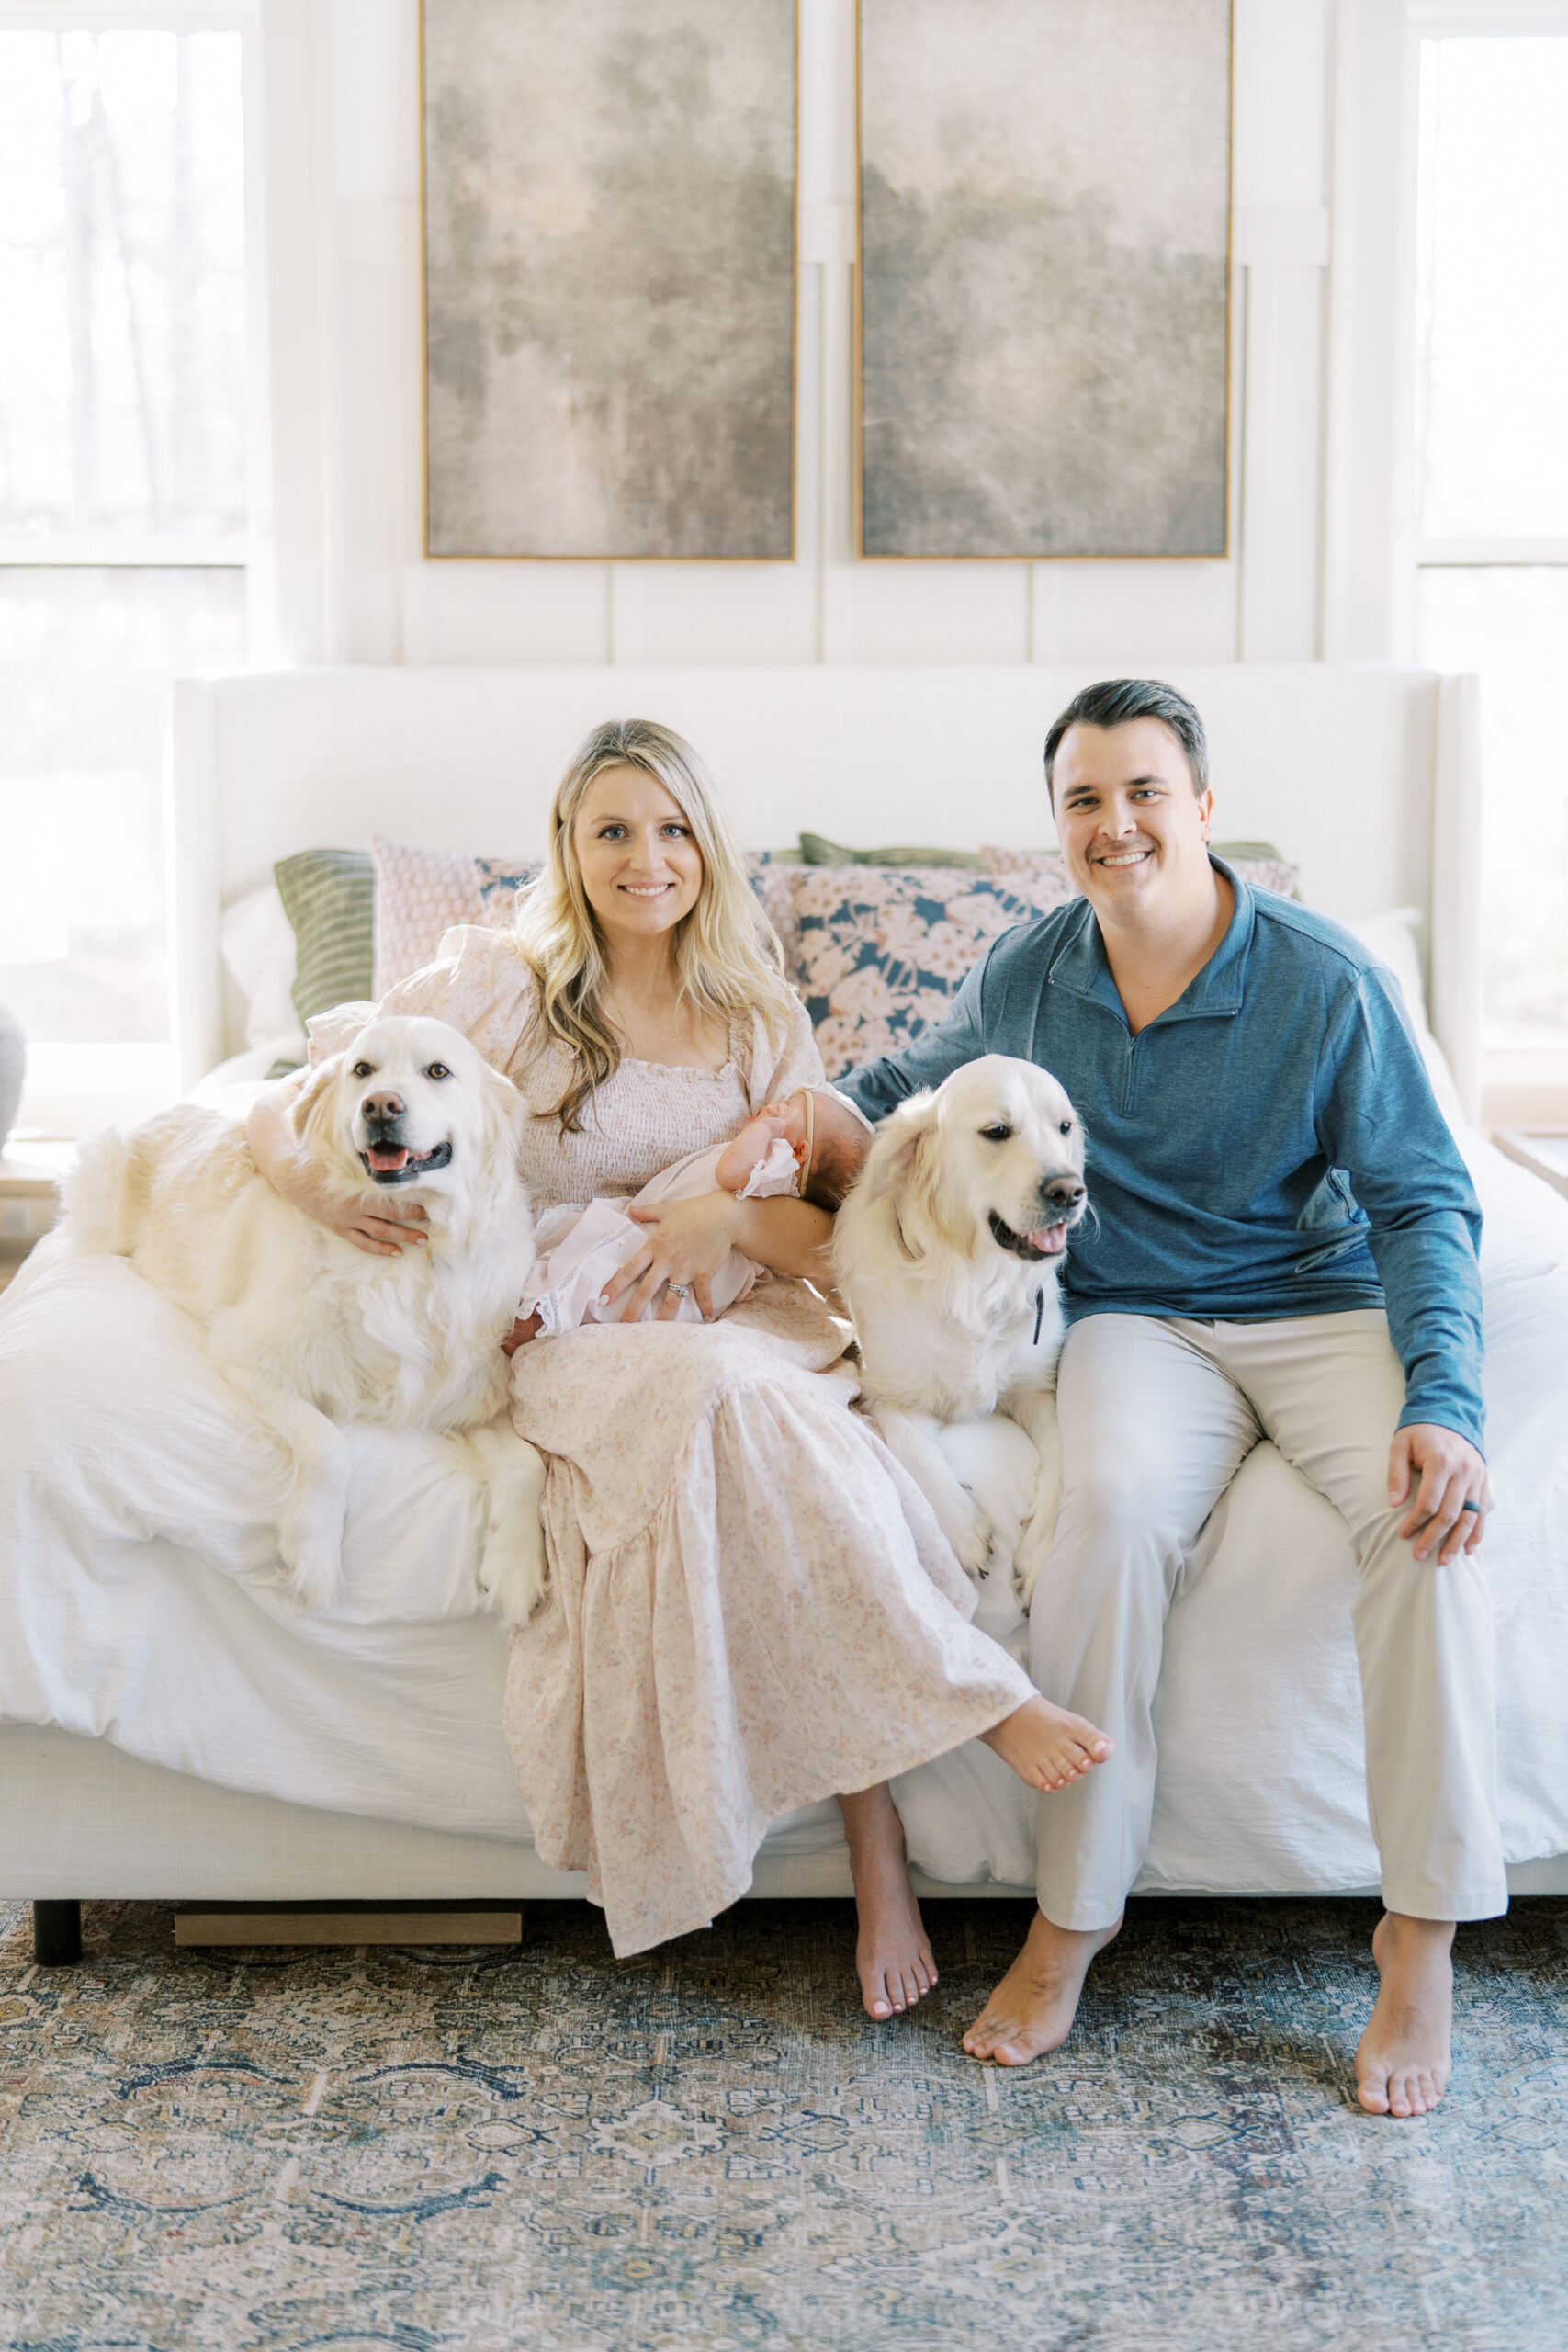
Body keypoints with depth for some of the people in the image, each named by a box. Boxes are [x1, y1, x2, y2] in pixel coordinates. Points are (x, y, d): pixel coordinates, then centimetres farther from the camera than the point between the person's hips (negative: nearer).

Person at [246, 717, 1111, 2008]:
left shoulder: (760, 1019, 12)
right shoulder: (500, 985, 3)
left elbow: (827, 1238, 8)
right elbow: (285, 1106, 3)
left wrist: (730, 1217, -15)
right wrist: (309, 1176, -21)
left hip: (738, 1320, 2)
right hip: (570, 1338, -2)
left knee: (771, 1431, -35)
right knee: (734, 1398, -38)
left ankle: (882, 1871, -34)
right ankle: (985, 1701, -30)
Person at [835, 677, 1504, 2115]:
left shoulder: (1327, 983, -7)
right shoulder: (1026, 981, 3)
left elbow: (1424, 1204, -7)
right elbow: (903, 1089, 23)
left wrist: (1443, 1403, -22)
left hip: (1325, 1306, -1)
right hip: (1138, 1322, 1)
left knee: (1428, 1511, -32)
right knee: (1113, 1507, -33)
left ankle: (1423, 1937, -20)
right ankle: (1073, 1917, -19)